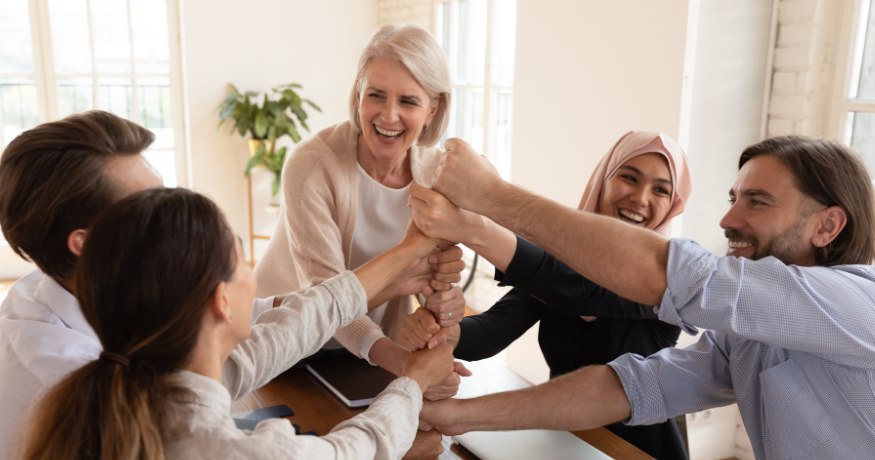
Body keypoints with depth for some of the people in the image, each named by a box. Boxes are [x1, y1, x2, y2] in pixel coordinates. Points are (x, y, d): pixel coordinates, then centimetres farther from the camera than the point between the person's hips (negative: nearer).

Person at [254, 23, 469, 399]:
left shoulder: (435, 171, -8)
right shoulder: (311, 166, -22)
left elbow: (436, 276, -6)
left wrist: (446, 299, -31)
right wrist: (398, 360, -42)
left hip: (382, 348, 4)